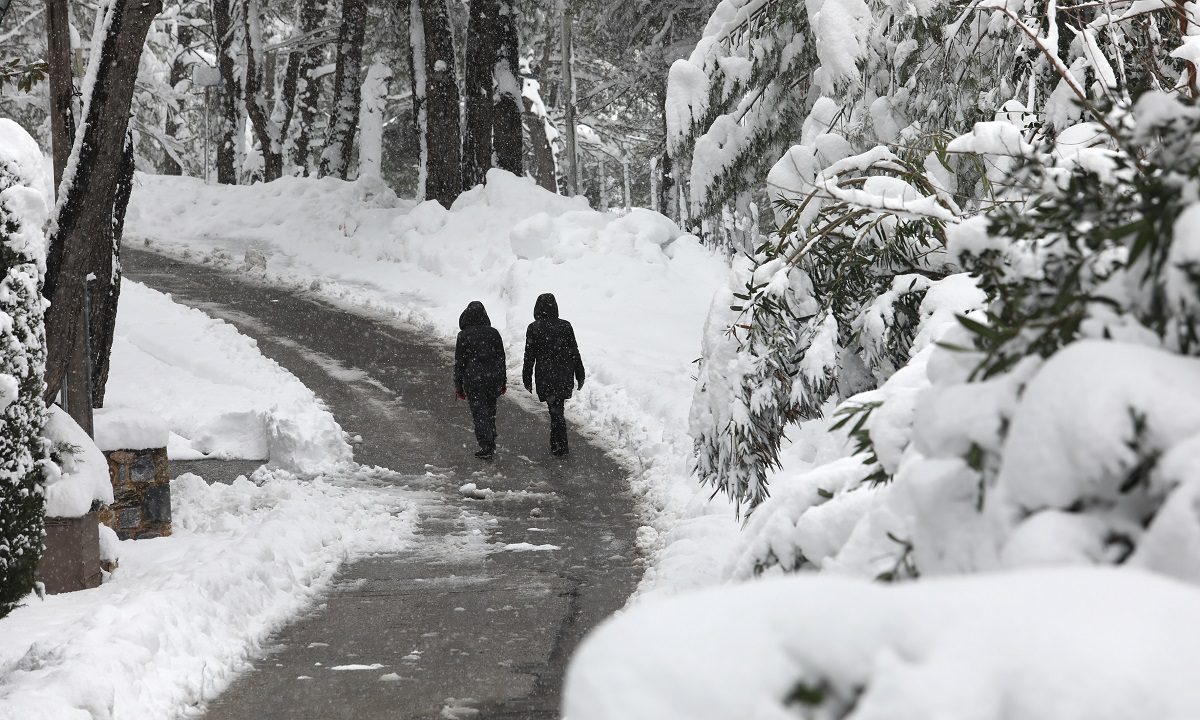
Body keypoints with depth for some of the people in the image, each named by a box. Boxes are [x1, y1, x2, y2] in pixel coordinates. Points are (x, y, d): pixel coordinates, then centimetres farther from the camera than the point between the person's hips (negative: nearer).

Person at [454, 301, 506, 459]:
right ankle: (491, 444, 25)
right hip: (494, 378, 4)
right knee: (490, 411, 17)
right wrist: (502, 382, 16)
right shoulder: (493, 333, 1)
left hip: (473, 379, -4)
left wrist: (458, 386, 2)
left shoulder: (463, 335, -9)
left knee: (479, 413, 1)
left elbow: (459, 363, -5)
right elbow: (501, 359, 7)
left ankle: (486, 447, -5)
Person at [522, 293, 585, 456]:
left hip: (545, 378, -3)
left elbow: (529, 356, -5)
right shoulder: (565, 326, -2)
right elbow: (574, 352, 2)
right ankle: (556, 443, 26)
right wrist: (579, 375, 11)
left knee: (556, 410, 2)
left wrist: (527, 379, 4)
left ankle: (561, 446, 1)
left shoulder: (533, 329, -8)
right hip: (565, 376, 3)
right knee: (557, 408, 17)